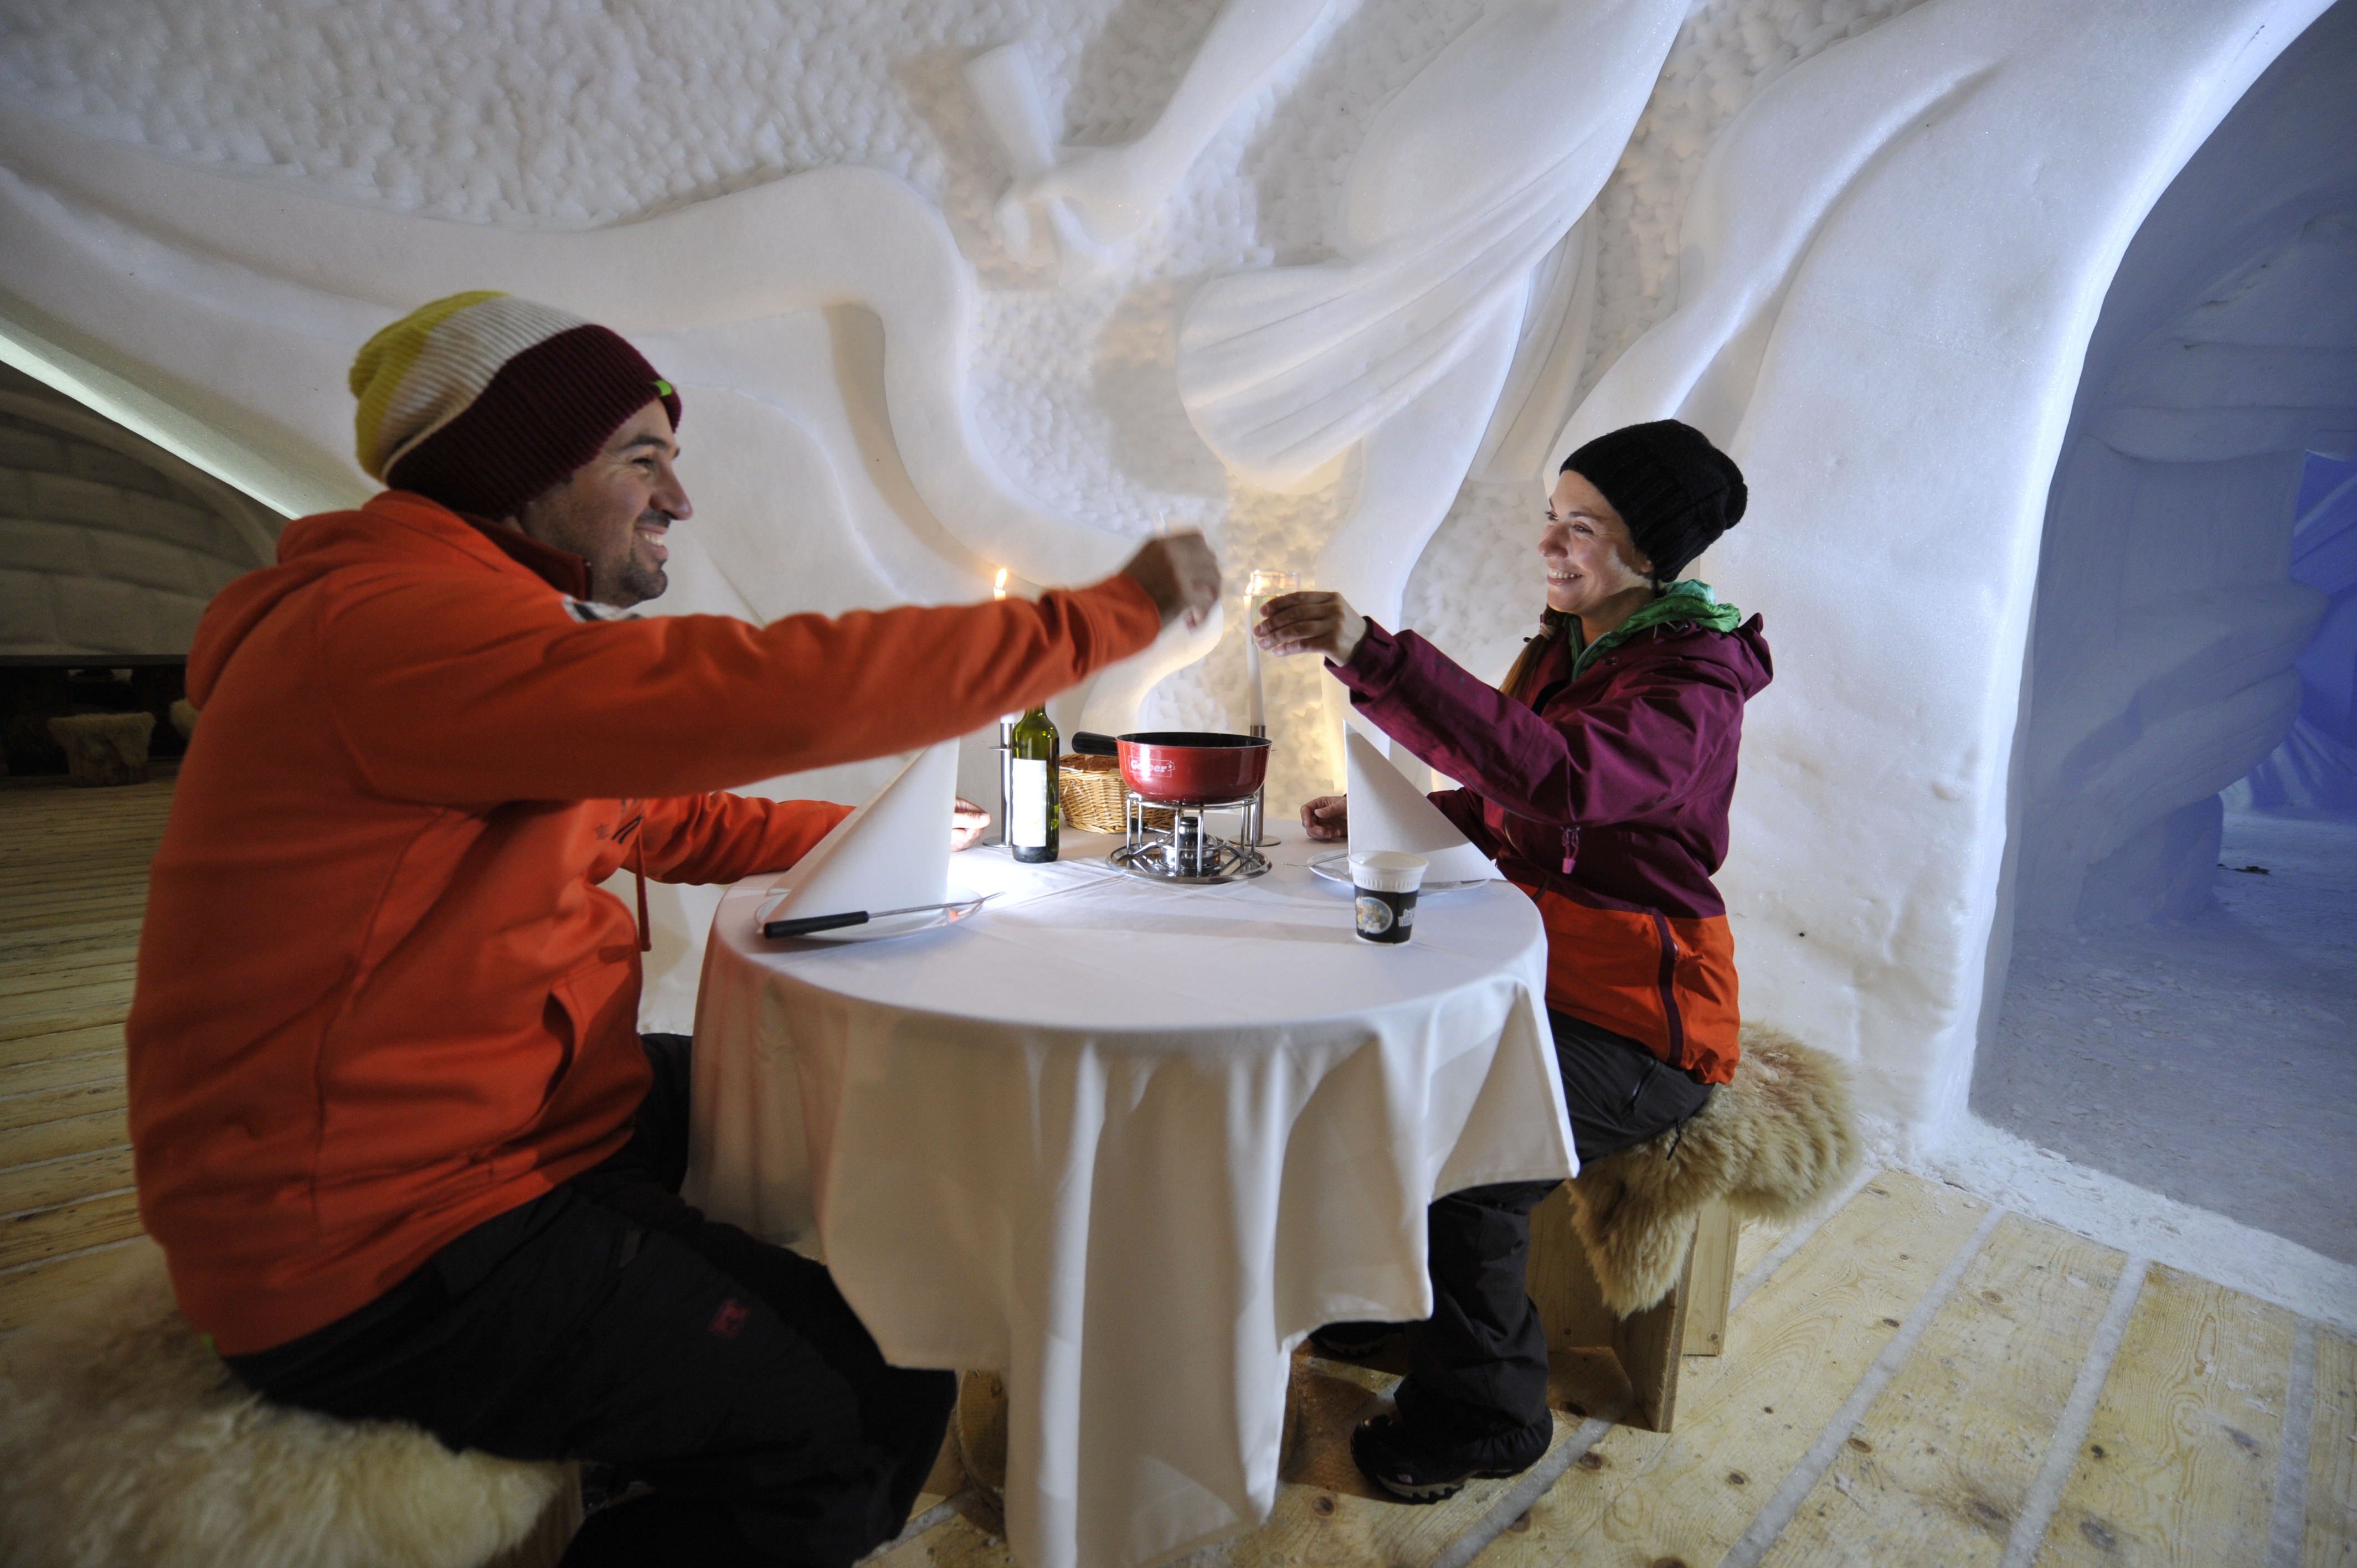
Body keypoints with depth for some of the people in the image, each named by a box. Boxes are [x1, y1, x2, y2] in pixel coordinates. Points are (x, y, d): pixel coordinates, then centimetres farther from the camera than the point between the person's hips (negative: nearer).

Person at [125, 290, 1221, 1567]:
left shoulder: (471, 614, 13)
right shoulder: (389, 623, -22)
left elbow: (668, 819, 17)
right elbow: (776, 691, -33)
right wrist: (1115, 611, -23)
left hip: (503, 1125, 10)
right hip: (388, 1250, -10)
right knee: (865, 1417, -15)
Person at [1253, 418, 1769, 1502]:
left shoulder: (1692, 687, -19)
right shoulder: (1565, 644, 9)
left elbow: (1556, 775, -40)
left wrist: (1372, 654, -46)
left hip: (1636, 1018, -8)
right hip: (1531, 964, 8)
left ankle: (1481, 1418, 5)